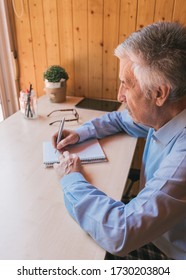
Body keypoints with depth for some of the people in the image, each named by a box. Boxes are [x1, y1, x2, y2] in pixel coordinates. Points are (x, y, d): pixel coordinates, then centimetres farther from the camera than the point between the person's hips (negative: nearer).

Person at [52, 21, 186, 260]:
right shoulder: (162, 114, -10)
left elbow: (120, 235, -40)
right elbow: (121, 119, 10)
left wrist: (72, 179, -25)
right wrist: (81, 132, -5)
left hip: (166, 252, -6)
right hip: (145, 223, 6)